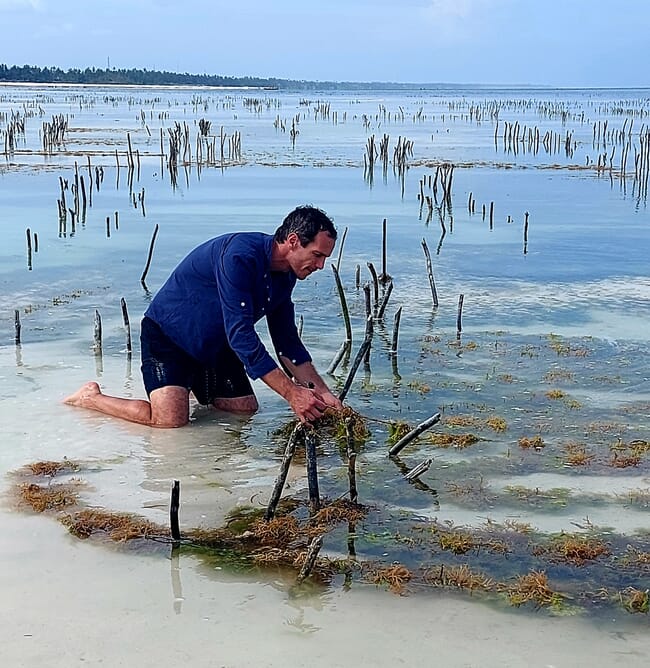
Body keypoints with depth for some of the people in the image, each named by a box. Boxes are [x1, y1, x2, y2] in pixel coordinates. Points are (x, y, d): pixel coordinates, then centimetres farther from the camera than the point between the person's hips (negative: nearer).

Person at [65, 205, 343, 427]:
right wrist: (292, 393, -36)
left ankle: (191, 385, 29)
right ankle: (90, 397, 0)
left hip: (214, 345, 9)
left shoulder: (285, 274, -3)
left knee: (246, 409, 4)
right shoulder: (239, 255, -32)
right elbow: (241, 335, -35)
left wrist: (322, 392, -8)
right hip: (166, 335, -9)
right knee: (171, 419, -22)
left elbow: (288, 343, 4)